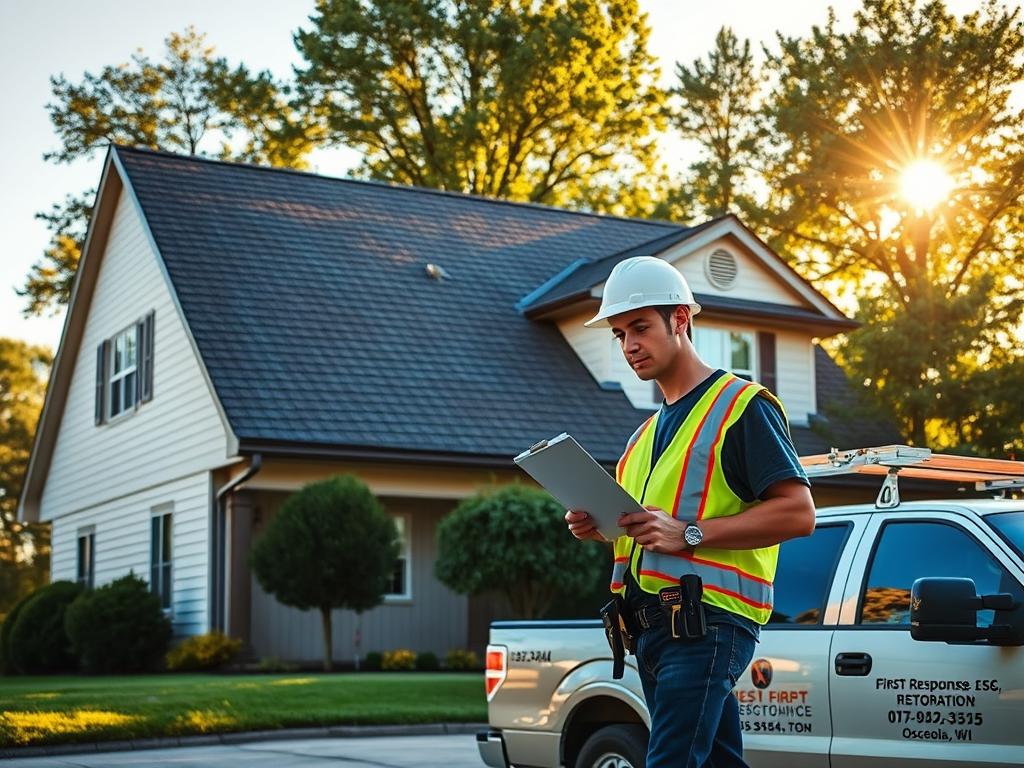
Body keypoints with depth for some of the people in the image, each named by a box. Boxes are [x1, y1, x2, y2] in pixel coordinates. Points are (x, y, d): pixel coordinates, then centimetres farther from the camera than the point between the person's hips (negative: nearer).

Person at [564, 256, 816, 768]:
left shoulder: (741, 405, -3)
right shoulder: (648, 432, 24)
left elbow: (798, 513, -12)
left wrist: (689, 533, -19)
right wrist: (600, 528, 10)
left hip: (707, 619, -9)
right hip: (652, 624, 9)